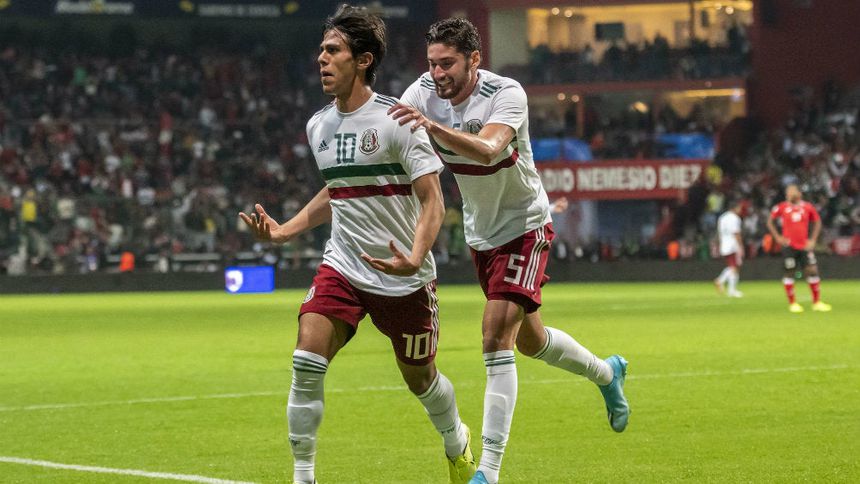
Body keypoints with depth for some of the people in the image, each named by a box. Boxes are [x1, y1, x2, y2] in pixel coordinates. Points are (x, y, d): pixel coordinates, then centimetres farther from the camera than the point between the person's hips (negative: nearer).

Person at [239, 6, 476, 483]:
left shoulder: (395, 120, -15)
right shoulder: (319, 125, 5)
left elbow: (432, 200, -16)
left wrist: (414, 260, -32)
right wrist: (284, 230, 12)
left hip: (404, 278, -4)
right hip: (342, 268, 4)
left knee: (420, 377, 12)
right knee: (306, 362, -17)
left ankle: (457, 444, 44)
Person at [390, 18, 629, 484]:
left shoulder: (506, 94, -26)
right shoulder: (424, 92, -10)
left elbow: (488, 149, -45)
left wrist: (433, 126, -60)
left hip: (525, 226, -7)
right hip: (480, 232, 7)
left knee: (497, 337, -19)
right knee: (529, 340, 20)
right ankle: (606, 372, 50)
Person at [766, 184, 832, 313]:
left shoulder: (807, 207, 4)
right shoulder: (782, 207, 0)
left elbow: (817, 222, 14)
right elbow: (770, 222, 8)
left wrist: (813, 240, 5)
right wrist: (777, 237, -1)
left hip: (804, 246, 1)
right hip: (789, 246, -1)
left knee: (812, 271, -2)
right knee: (789, 274, -1)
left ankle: (817, 302, 9)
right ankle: (792, 303, 10)